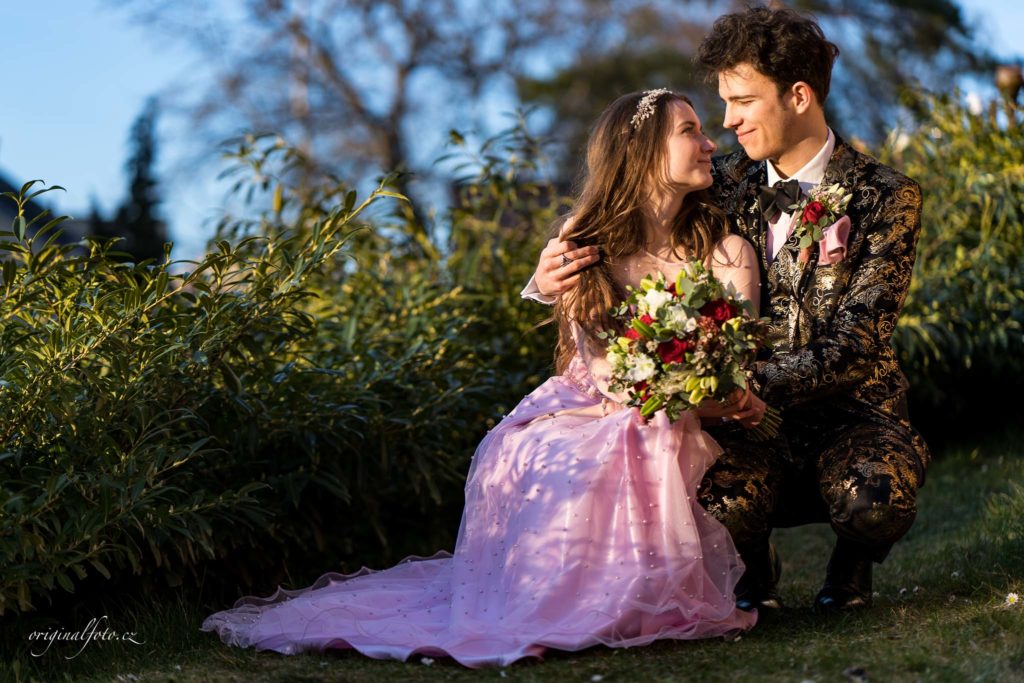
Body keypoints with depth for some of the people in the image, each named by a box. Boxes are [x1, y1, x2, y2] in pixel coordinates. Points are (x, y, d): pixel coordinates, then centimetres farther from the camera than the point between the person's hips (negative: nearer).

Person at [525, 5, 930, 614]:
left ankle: (851, 564, 5)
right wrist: (556, 273, -13)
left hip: (852, 411, -1)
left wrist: (757, 384, -31)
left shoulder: (886, 196, -5)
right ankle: (756, 568, 6)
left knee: (875, 501, -35)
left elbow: (856, 343, -14)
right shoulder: (726, 187, 6)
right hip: (750, 414, 1)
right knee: (723, 507, -33)